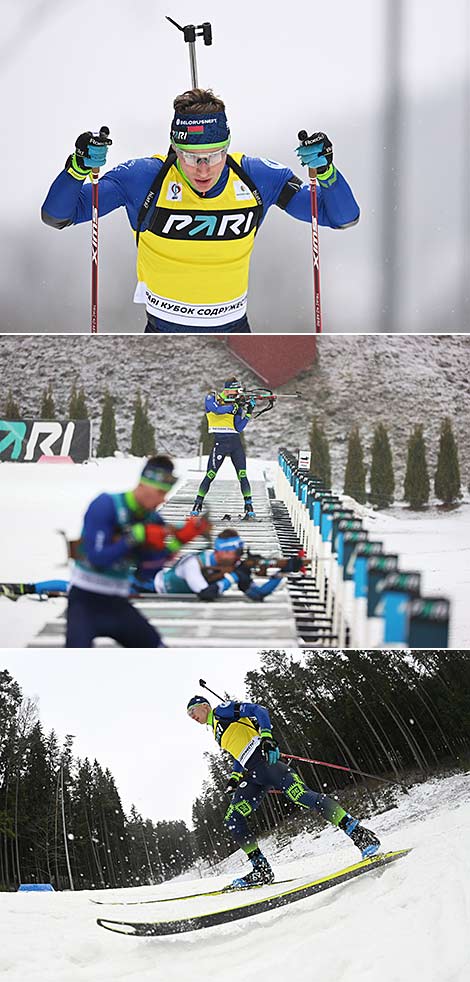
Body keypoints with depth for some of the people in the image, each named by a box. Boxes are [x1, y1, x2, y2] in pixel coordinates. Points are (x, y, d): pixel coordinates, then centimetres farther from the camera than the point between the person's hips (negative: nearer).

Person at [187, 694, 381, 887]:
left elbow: (259, 711, -6)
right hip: (252, 774, 9)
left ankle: (360, 835, -28)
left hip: (265, 758, -9)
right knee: (232, 819, -4)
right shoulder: (217, 732, 31)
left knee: (302, 796, -24)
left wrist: (266, 737, -22)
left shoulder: (222, 710, 7)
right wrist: (234, 777, 19)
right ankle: (261, 869, -4)